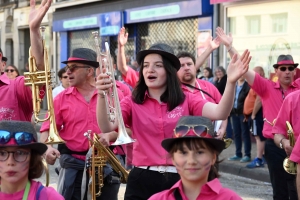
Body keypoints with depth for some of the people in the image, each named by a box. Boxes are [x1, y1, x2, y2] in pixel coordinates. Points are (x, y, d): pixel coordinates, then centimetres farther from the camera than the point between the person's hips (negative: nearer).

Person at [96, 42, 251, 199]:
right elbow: (107, 128, -12)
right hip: (142, 180, 0)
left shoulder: (186, 100, 3)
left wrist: (231, 82, -28)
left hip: (179, 179, 0)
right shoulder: (132, 103, 3)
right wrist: (102, 96, -28)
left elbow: (220, 113, -13)